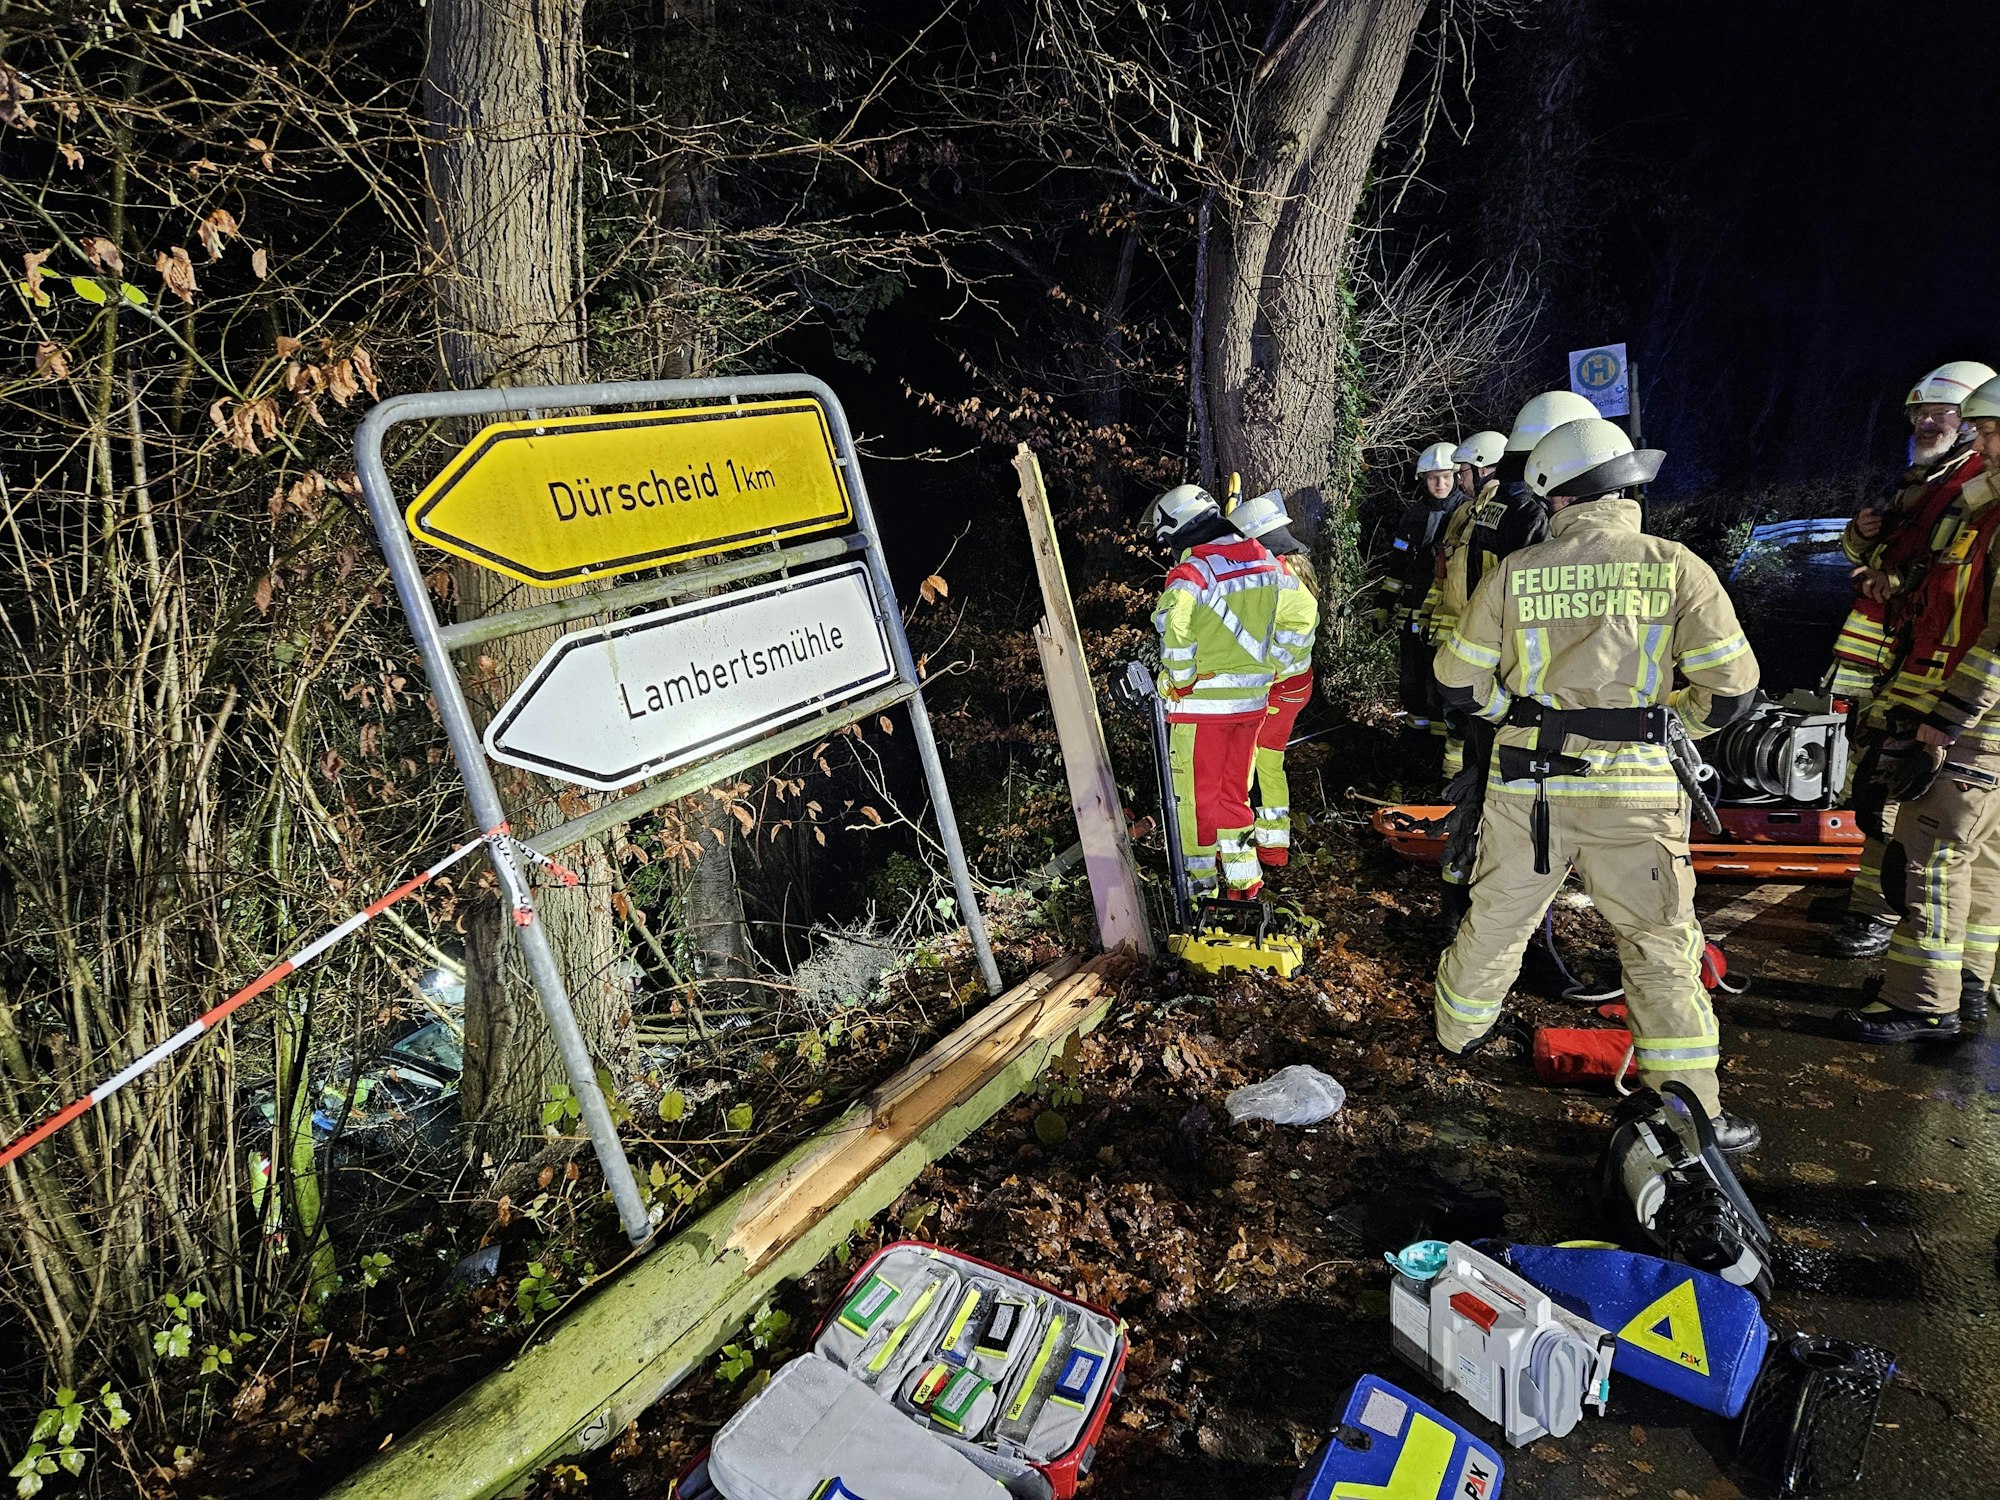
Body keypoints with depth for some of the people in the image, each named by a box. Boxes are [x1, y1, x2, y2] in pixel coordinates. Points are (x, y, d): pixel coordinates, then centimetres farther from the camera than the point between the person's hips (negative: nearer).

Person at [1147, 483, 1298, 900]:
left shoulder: (1193, 570, -17)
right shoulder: (1267, 561, 4)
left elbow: (1174, 631, -27)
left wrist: (1179, 682, -11)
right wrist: (1269, 668, 16)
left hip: (1202, 703, -6)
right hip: (1252, 699, 7)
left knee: (1196, 793, 9)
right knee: (1234, 791, 18)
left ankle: (1201, 882, 19)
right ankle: (1243, 880, 23)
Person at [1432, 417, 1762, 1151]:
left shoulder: (1514, 572, -2)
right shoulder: (1675, 567, -5)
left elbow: (1459, 681, 3)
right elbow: (1731, 689, -5)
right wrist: (1668, 720, 14)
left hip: (1526, 781, 2)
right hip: (1630, 785, -1)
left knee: (1497, 919, 18)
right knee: (1659, 944, 9)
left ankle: (1458, 1031, 39)